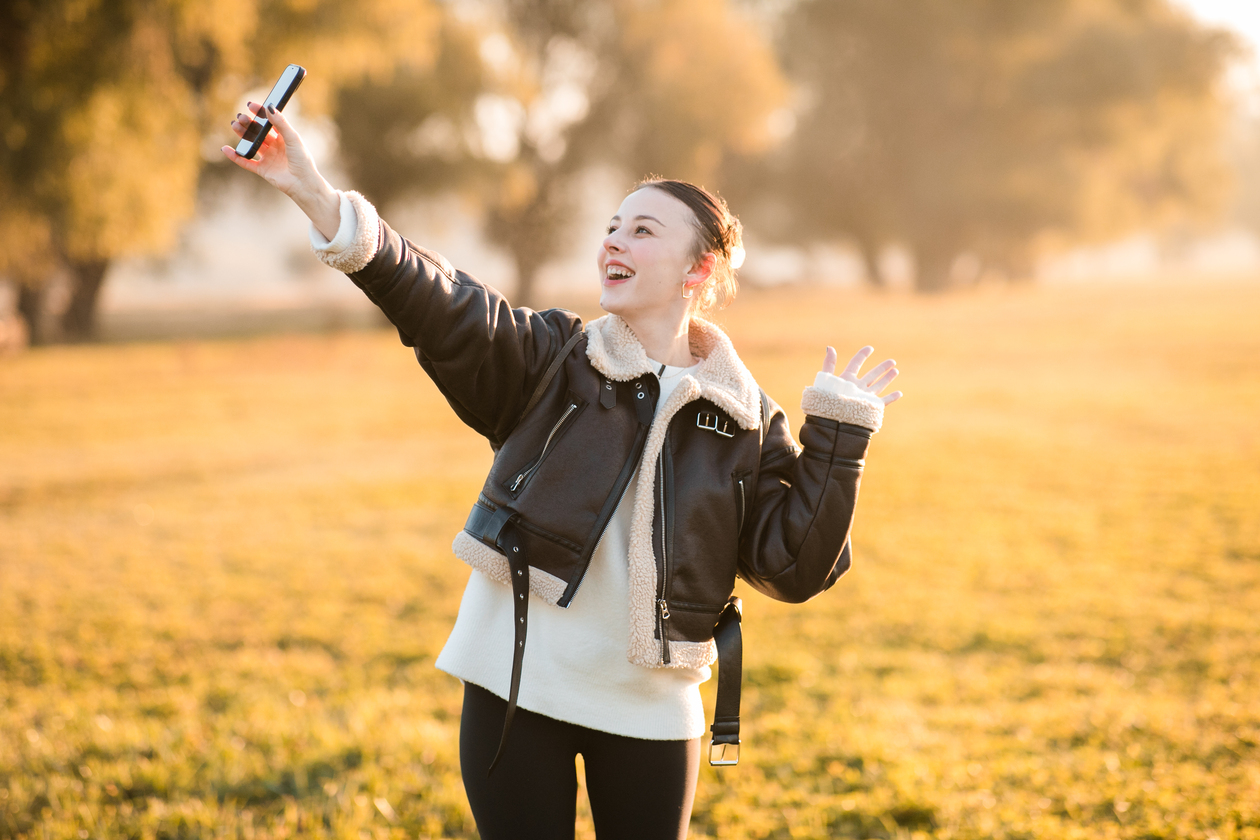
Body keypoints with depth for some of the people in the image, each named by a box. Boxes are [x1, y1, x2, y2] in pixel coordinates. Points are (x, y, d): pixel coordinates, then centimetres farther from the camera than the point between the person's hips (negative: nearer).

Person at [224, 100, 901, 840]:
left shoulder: (747, 423, 1)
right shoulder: (549, 361, -2)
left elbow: (797, 567, -3)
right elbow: (439, 304, -18)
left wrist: (839, 432, -6)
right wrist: (317, 197, -32)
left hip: (650, 707, 1)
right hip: (516, 692, 0)